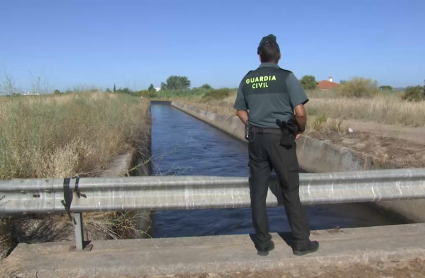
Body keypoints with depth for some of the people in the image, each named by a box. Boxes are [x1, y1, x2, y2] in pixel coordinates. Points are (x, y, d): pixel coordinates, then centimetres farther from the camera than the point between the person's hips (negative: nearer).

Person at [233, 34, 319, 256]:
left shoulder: (247, 79, 6)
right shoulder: (286, 77, -7)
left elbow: (240, 111, 13)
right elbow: (300, 112, -13)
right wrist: (300, 130, 5)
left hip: (256, 139, 4)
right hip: (280, 139, -3)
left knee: (258, 192, 8)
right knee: (290, 191, 7)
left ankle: (263, 243, 17)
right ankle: (301, 242, 17)